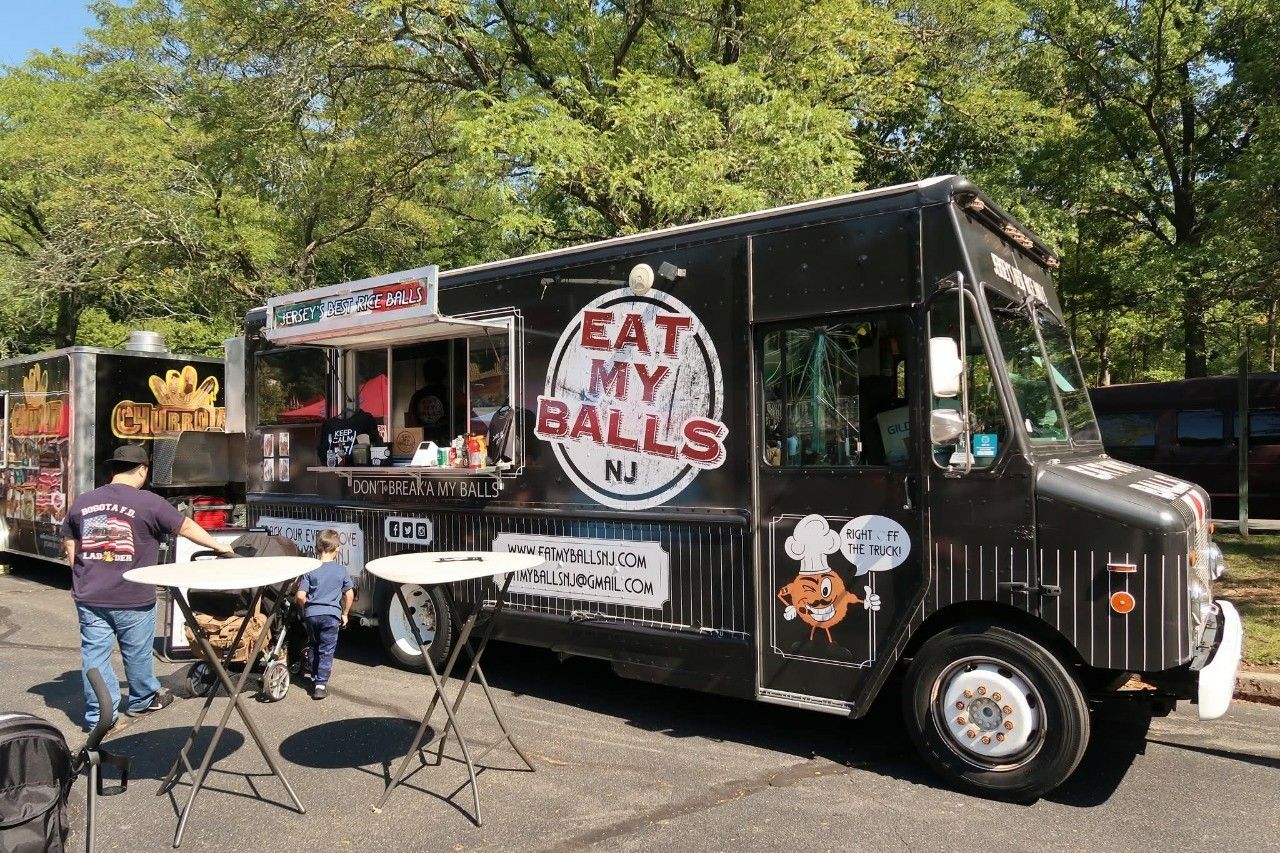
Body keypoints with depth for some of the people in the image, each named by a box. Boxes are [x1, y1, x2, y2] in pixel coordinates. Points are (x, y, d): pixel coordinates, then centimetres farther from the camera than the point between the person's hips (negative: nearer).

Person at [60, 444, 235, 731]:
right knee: (137, 654, 14)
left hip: (89, 597, 4)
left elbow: (69, 547, 14)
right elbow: (186, 527, -1)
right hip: (132, 599, -3)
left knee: (95, 654, 8)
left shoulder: (81, 502, 4)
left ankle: (99, 716, 13)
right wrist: (219, 546, 12)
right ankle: (143, 701, 33)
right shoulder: (149, 502, -12)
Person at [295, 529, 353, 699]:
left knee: (314, 647, 21)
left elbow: (301, 596, -5)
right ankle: (321, 684, -3)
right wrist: (345, 614, 17)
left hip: (311, 614, 2)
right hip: (331, 614, -2)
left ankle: (314, 678, 33)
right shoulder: (341, 570, 1)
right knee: (326, 650, 4)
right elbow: (349, 595, 5)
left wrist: (305, 610, 14)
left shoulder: (310, 570, -1)